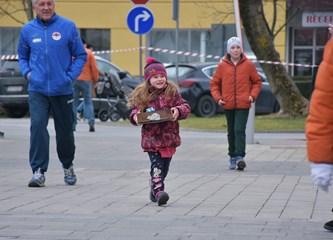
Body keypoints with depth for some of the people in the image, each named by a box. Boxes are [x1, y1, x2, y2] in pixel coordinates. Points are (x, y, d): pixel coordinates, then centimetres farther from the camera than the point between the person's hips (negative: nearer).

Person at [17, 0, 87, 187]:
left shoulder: (68, 26, -3)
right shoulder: (28, 30, 3)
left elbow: (81, 55, 3)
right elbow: (22, 56, 17)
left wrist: (71, 76, -8)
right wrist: (27, 72, 0)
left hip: (63, 90, 0)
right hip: (37, 90, 0)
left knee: (65, 131, 11)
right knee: (37, 125, -16)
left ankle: (68, 166, 34)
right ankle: (39, 172, -14)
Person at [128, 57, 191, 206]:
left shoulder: (172, 93, 1)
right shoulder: (142, 95, 2)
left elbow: (186, 107, 0)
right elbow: (135, 110, 8)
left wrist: (178, 111, -21)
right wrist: (135, 117, -14)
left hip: (169, 136, 2)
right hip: (151, 136, -2)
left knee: (164, 166, 12)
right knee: (156, 164, -15)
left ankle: (154, 190, 31)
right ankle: (158, 191, -22)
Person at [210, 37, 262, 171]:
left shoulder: (248, 65, 1)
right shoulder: (222, 66, 2)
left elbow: (257, 82, 10)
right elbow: (214, 83, 10)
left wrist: (252, 95, -4)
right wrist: (217, 98, -3)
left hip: (243, 104, -2)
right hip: (228, 104, 2)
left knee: (239, 130, -14)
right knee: (231, 132, 11)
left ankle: (240, 157, -19)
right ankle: (232, 158, 20)